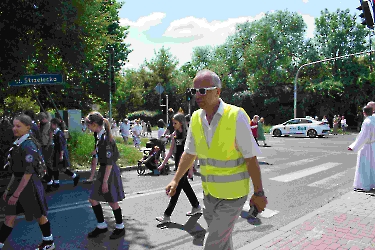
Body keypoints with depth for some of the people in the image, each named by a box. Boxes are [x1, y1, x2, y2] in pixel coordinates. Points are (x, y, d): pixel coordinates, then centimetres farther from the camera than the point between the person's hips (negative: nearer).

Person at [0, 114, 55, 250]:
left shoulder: (29, 145, -19)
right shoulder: (18, 143, 6)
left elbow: (28, 172, -22)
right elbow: (16, 170, 13)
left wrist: (16, 194, -21)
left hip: (29, 185, -7)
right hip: (18, 182, 7)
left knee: (39, 215, 11)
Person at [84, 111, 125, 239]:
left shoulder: (106, 138, -22)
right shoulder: (101, 136, 6)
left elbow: (110, 162, -22)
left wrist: (105, 181, -20)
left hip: (110, 172, -9)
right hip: (103, 170, 9)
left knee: (112, 202, 7)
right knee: (93, 199, 13)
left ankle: (120, 228, 27)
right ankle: (102, 226, 29)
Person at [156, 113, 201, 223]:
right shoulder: (174, 134, 7)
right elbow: (171, 151, 11)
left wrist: (191, 169, -17)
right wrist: (163, 164, 8)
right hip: (178, 163, 8)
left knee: (177, 187, -4)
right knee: (185, 185, 17)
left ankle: (167, 215, 1)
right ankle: (196, 207, 35)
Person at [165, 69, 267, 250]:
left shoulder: (236, 117, -18)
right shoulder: (196, 118, -2)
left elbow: (251, 158, -15)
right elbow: (189, 153, 9)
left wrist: (259, 193, -11)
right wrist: (175, 180, 4)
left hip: (232, 193, -5)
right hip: (209, 191, 5)